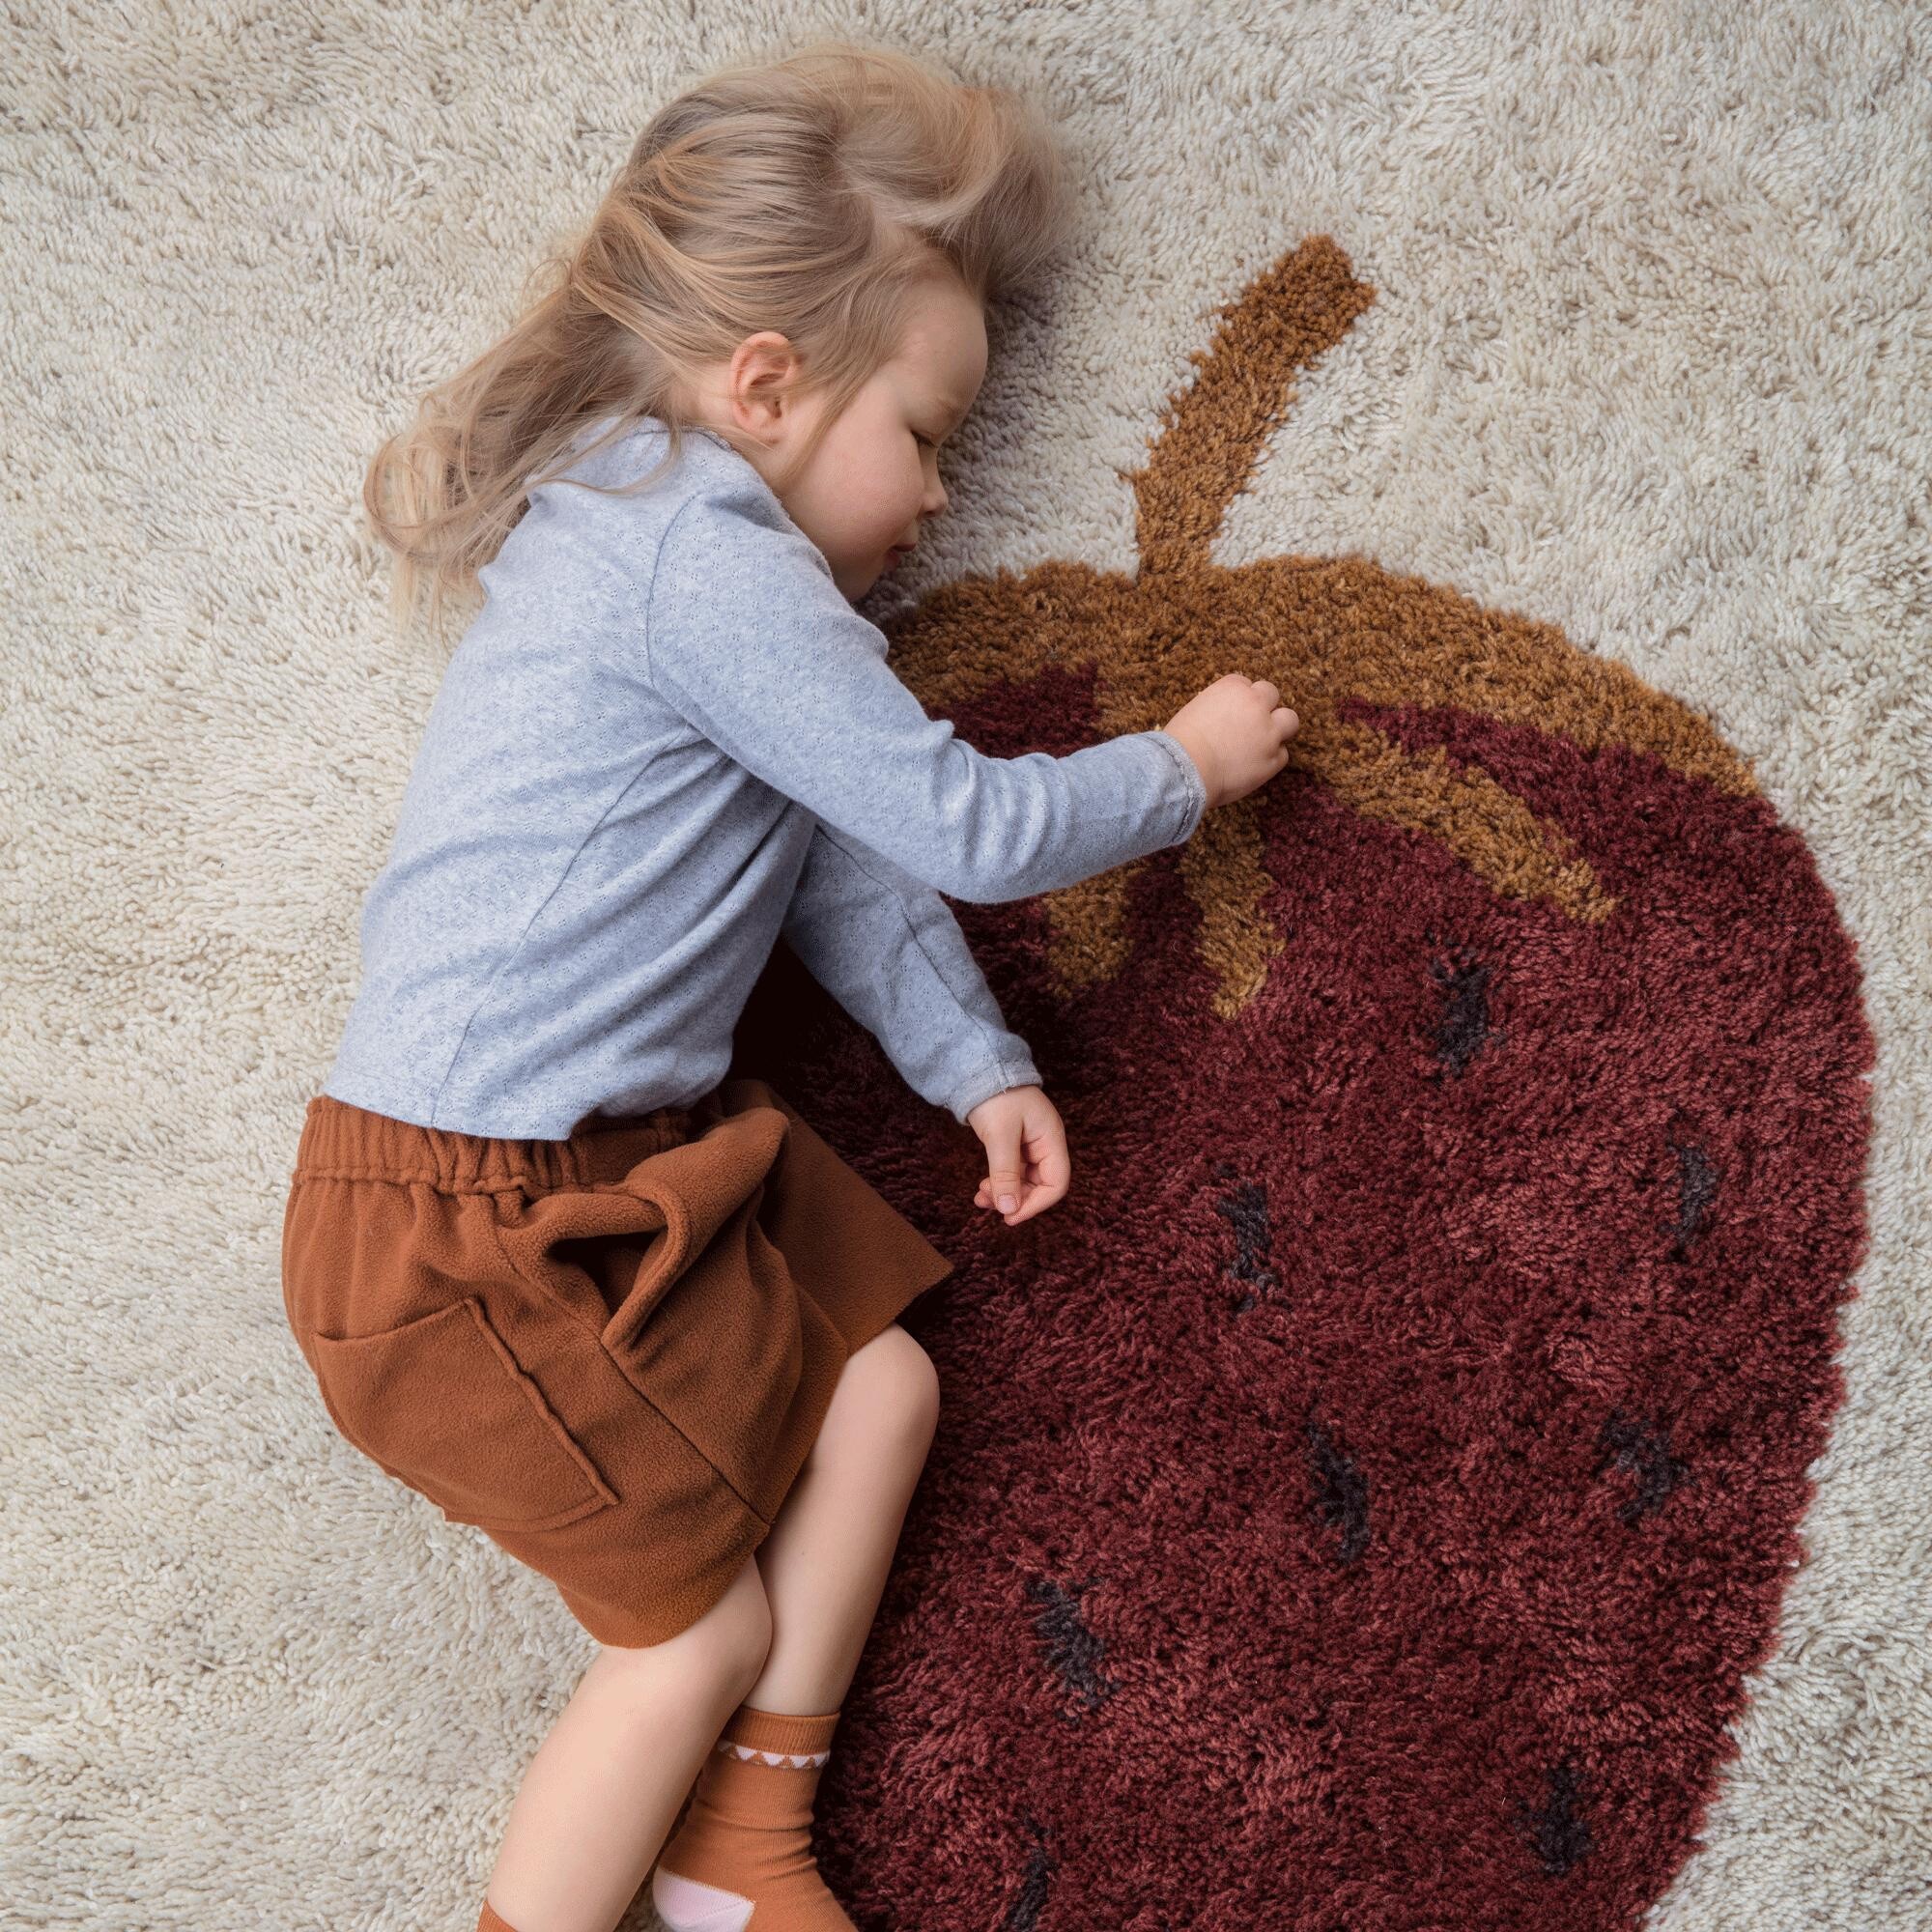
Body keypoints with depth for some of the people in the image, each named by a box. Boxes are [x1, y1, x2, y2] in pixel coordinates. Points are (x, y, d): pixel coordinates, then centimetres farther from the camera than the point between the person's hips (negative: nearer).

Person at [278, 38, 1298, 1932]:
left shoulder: (645, 541, 14)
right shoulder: (701, 555, -20)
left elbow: (849, 862, 15)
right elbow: (962, 827, -18)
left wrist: (976, 1063, 11)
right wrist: (1183, 767, -1)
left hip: (635, 1151, 10)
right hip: (470, 1226, -10)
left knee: (880, 1383, 10)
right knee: (703, 1629, 1)